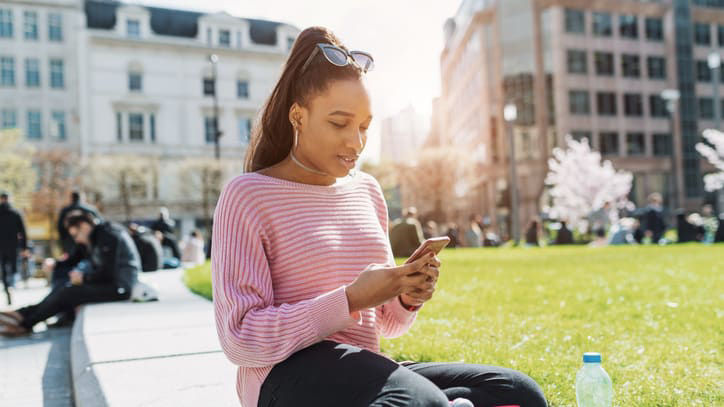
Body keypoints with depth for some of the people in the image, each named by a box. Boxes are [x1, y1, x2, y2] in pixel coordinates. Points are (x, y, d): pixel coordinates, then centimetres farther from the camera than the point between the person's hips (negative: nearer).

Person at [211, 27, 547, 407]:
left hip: (367, 373, 7)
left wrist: (408, 298, -6)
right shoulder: (248, 195, -6)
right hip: (290, 376, -6)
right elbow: (241, 338, -14)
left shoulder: (367, 190, 12)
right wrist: (351, 299, -20)